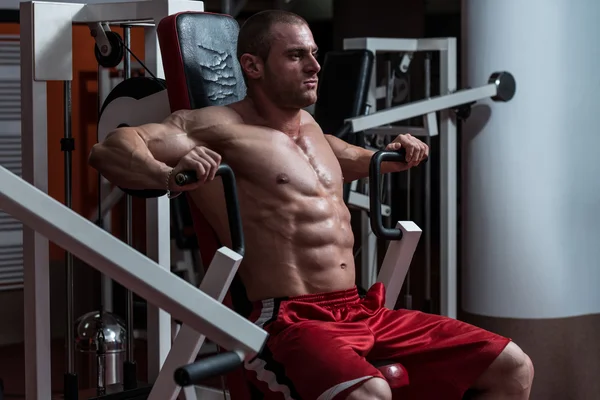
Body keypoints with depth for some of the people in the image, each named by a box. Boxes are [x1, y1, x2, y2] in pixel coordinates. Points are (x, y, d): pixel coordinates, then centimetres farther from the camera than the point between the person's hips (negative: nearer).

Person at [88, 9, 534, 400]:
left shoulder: (307, 125, 20)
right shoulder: (221, 128, -6)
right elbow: (109, 150, -16)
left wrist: (383, 158, 28)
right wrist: (171, 176, -35)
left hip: (361, 311, 8)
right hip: (289, 321, -8)